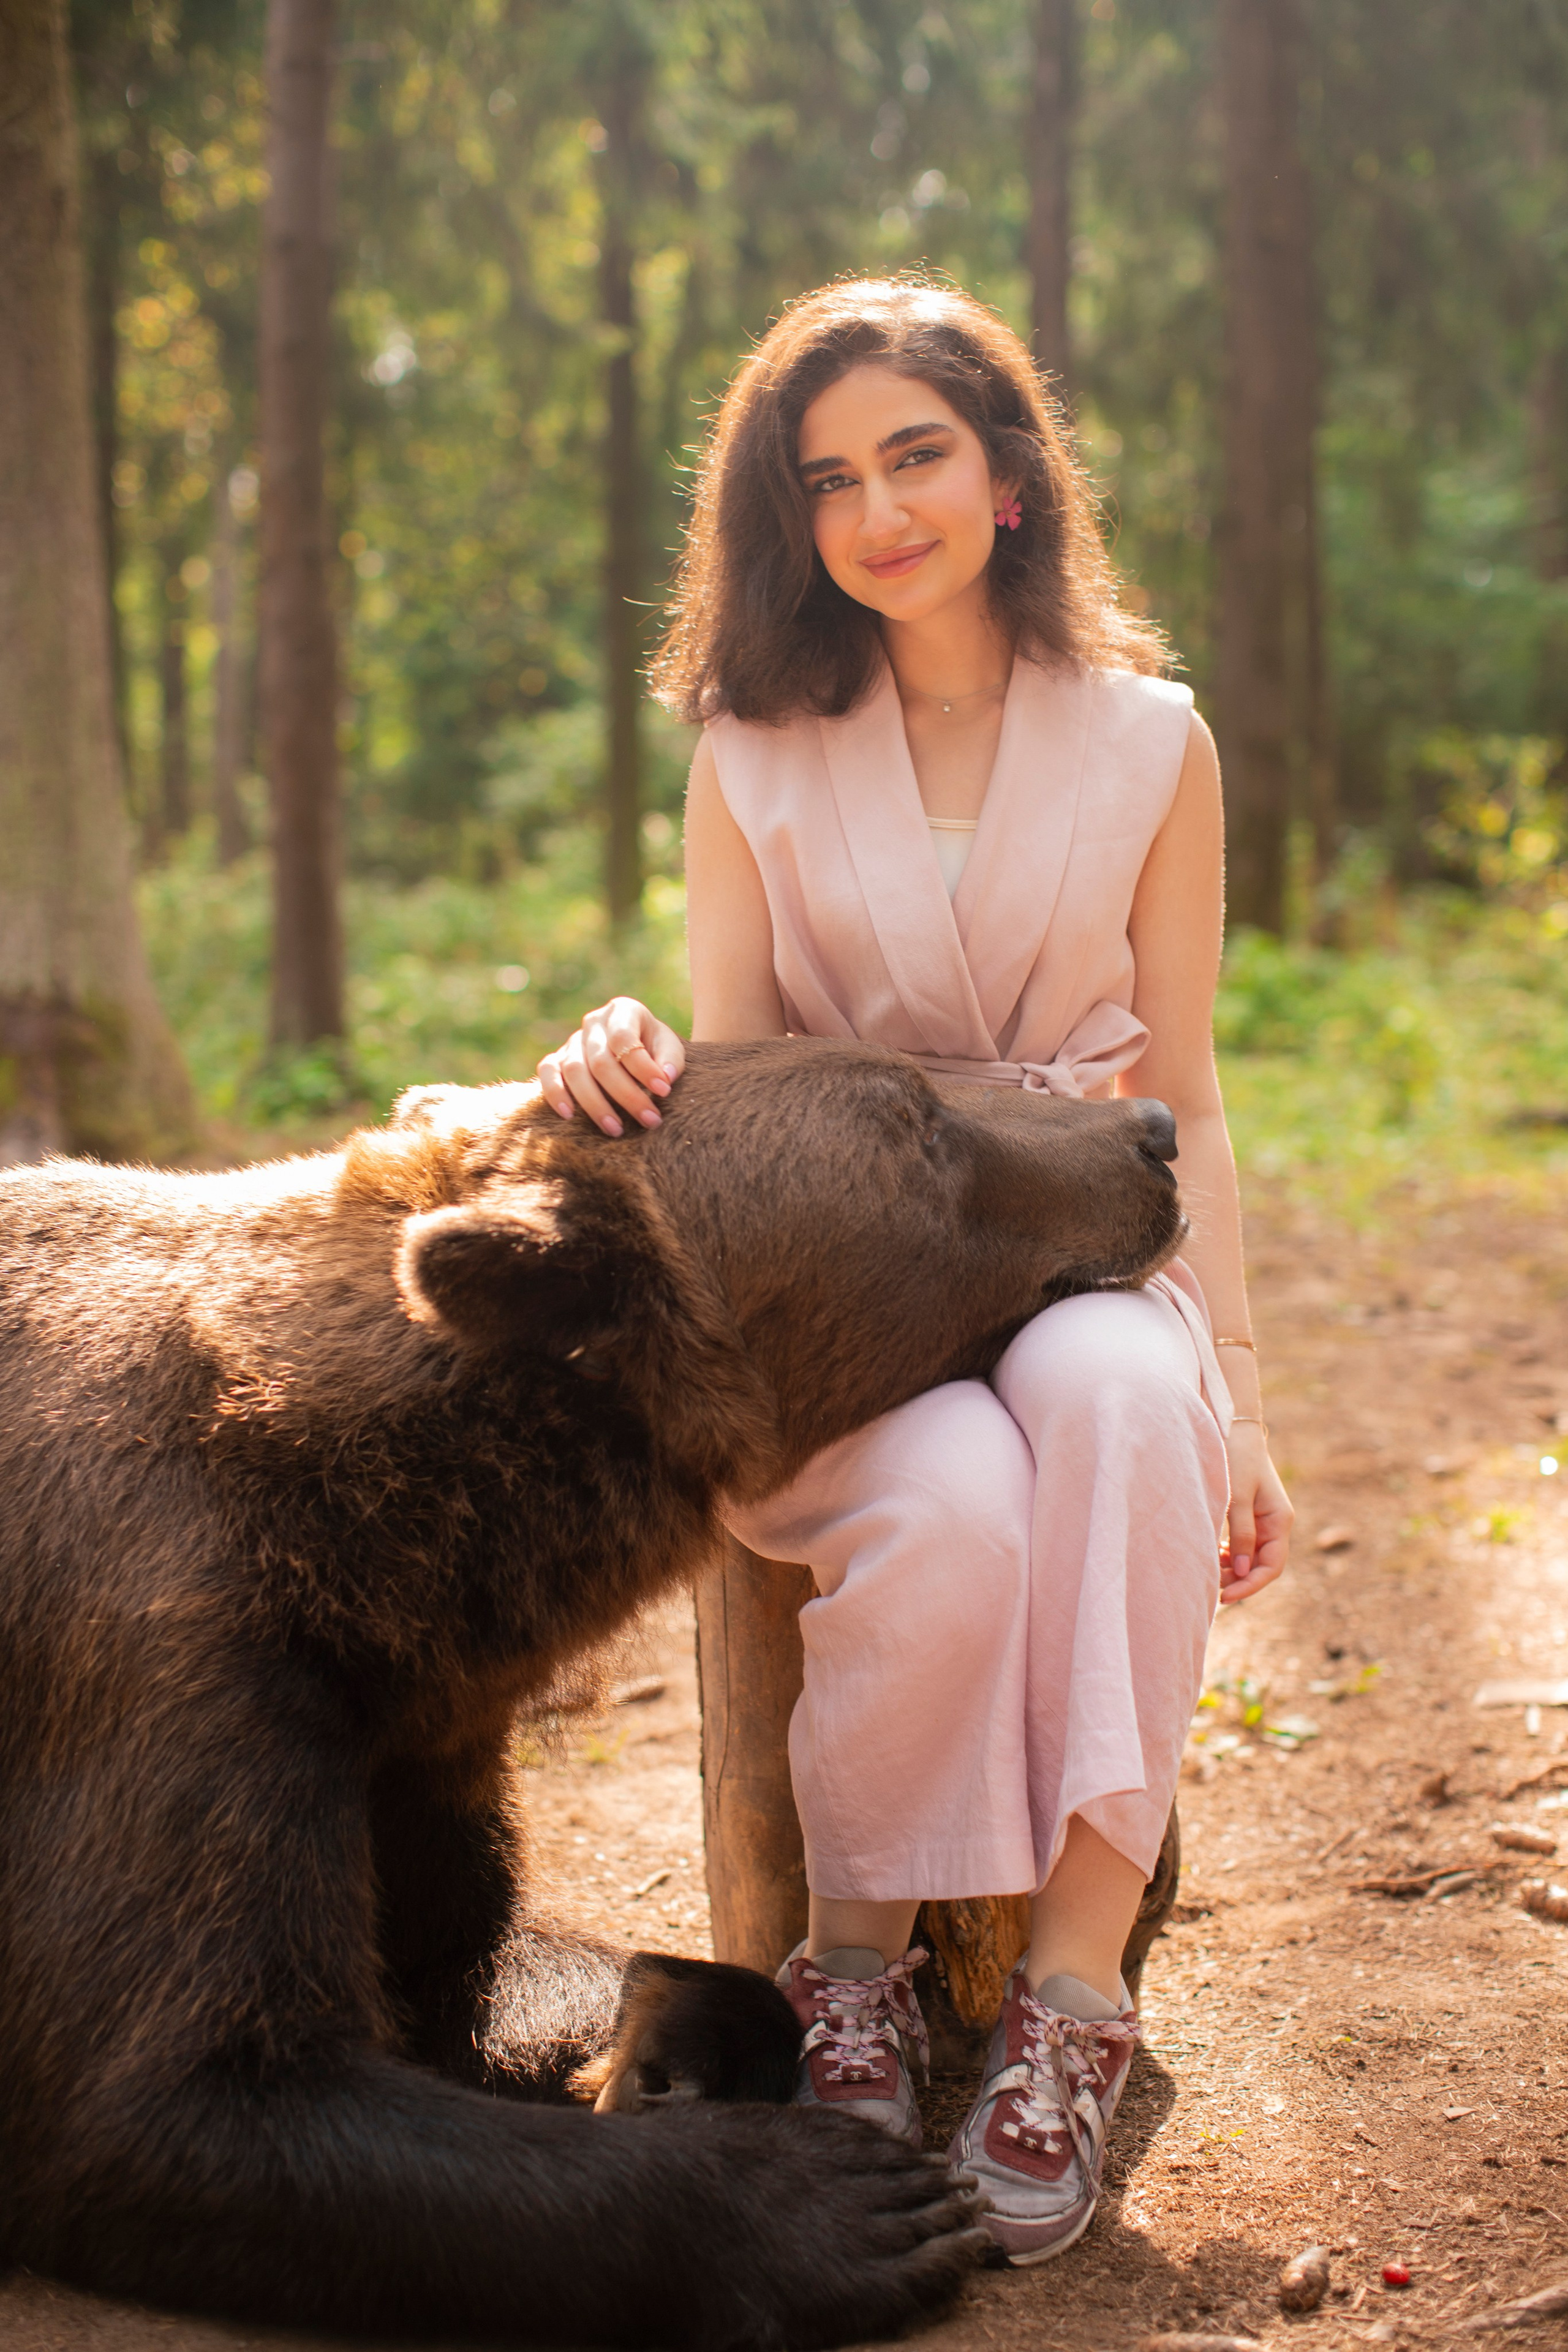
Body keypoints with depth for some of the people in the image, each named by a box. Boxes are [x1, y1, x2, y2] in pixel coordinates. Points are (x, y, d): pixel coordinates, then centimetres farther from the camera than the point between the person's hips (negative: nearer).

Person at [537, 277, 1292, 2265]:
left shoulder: (1148, 742, 7)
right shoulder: (755, 754, 8)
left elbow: (1179, 1097, 9)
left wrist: (1235, 1384, 0)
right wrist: (621, 1061, -22)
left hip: (1079, 1257, 1)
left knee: (1118, 1391, -37)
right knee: (952, 1493, -35)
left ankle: (1073, 1992, -30)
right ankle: (851, 1961, -12)